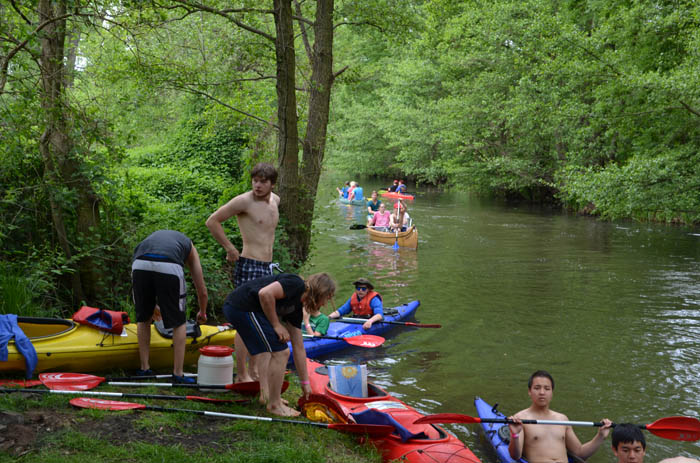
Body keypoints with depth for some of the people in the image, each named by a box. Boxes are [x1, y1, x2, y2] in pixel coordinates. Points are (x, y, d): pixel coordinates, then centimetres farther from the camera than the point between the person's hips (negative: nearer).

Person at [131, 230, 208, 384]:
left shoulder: (154, 236, 42)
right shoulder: (190, 247, 34)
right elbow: (202, 292, 35)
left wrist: (154, 306, 60)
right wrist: (202, 313, 55)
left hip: (139, 264, 3)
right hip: (169, 267, -3)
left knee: (143, 318, 23)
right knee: (179, 322, 15)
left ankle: (144, 368, 30)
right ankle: (178, 374, 18)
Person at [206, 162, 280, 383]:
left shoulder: (275, 200, 11)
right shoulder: (244, 201, -12)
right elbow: (212, 221, -10)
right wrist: (230, 248, -7)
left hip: (267, 267, 8)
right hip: (249, 267, -8)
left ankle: (255, 371, 24)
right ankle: (242, 374, 2)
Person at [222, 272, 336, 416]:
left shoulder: (296, 308, 17)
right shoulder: (297, 284, -8)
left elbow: (299, 348, 21)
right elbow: (265, 293, -24)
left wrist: (305, 383, 24)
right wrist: (276, 325, -12)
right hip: (243, 307, -10)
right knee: (280, 352, -4)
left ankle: (266, 395, 31)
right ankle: (274, 405, 7)